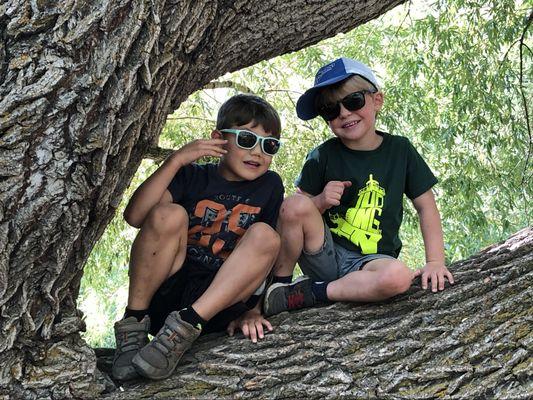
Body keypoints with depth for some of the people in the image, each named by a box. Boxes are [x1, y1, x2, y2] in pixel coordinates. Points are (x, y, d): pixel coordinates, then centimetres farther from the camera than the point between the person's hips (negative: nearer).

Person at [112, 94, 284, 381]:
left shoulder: (270, 185, 7)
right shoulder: (193, 176, 2)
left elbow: (265, 253, 4)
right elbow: (134, 216, -14)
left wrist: (251, 309, -7)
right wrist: (177, 159, -18)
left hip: (218, 301, 1)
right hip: (161, 294, -1)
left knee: (265, 235, -21)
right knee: (169, 214, -24)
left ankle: (186, 325, -28)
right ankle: (134, 323, -17)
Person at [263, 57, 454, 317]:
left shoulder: (399, 150, 0)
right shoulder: (323, 156, -2)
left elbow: (426, 207, 4)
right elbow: (296, 213, 0)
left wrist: (435, 261, -5)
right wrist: (320, 202, -21)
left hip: (372, 259, 0)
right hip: (324, 254, 0)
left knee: (398, 277, -35)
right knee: (294, 204, -27)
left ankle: (309, 293, -17)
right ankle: (279, 283, -8)